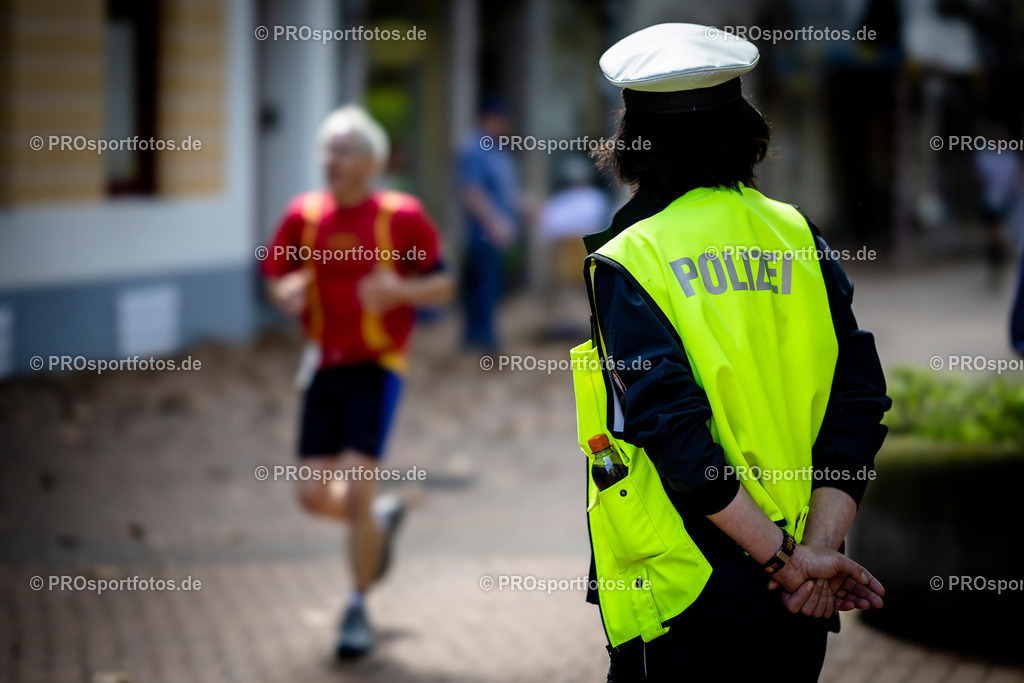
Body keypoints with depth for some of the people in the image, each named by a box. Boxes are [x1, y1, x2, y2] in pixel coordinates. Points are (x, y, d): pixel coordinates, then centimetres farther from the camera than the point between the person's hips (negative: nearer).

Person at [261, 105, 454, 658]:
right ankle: (381, 518, 38)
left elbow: (443, 285, -2)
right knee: (314, 495, 3)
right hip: (325, 366, 5)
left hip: (377, 367, -4)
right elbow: (276, 277, 13)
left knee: (356, 489, -11)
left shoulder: (401, 216, -8)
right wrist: (286, 293, -11)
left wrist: (401, 290, -22)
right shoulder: (304, 215, 3)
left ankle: (358, 610, 7)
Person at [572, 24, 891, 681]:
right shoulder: (799, 237, 4)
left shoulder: (628, 264, -10)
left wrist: (784, 558, -14)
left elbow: (675, 432, -19)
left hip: (684, 597, -4)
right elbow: (859, 405, -4)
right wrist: (815, 551, -9)